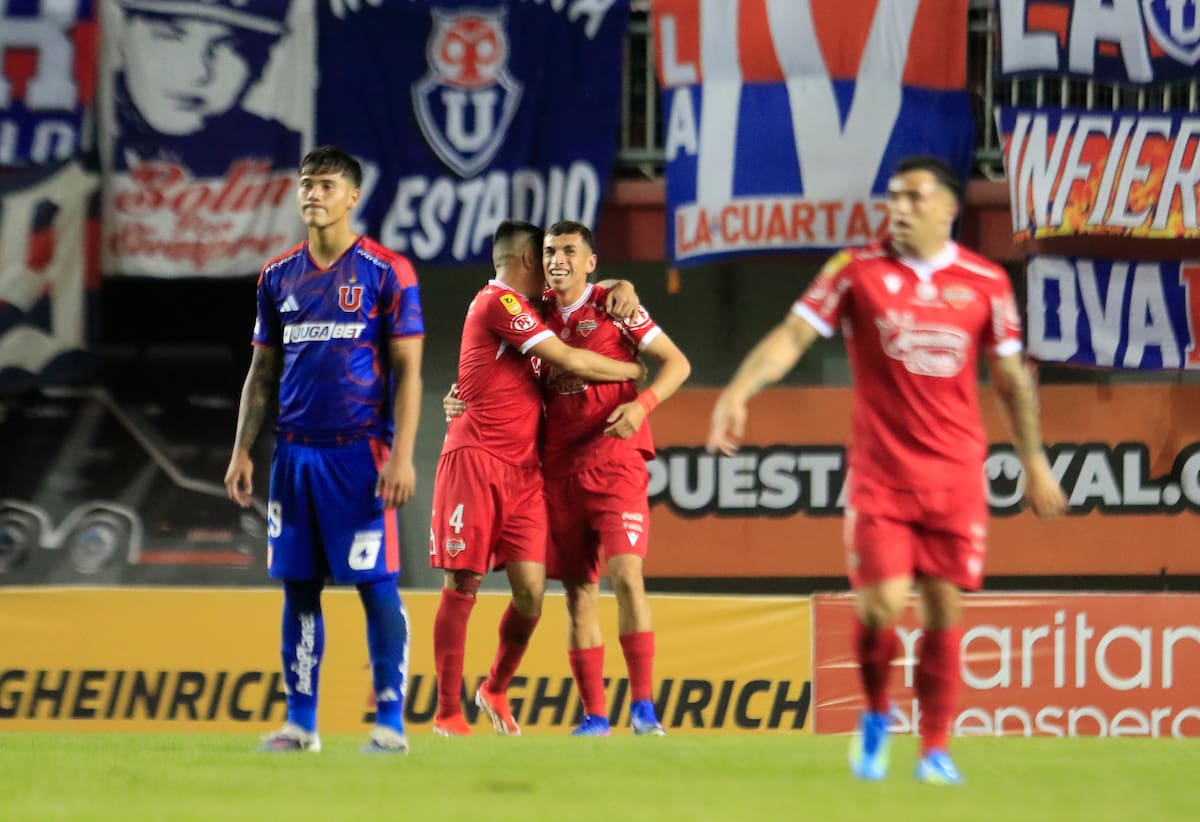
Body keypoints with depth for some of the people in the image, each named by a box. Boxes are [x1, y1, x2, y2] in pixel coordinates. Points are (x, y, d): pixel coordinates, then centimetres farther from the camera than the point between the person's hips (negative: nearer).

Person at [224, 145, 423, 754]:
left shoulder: (386, 272, -2)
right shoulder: (279, 276, 12)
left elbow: (407, 369, -5)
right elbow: (263, 371, 17)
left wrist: (402, 454, -13)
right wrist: (241, 452, 9)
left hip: (360, 453, -5)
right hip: (294, 452, 5)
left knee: (376, 585, -6)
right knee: (298, 589, 6)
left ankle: (390, 722, -2)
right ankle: (300, 722, 11)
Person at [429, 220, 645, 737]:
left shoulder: (526, 309, 21)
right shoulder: (499, 302, -7)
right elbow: (569, 361, -13)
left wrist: (621, 289, 12)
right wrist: (635, 372, -1)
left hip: (523, 469, 8)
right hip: (476, 460, -8)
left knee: (531, 588, -3)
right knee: (462, 585, -5)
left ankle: (496, 691, 16)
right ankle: (448, 713, -2)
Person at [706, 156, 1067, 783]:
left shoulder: (984, 282, 2)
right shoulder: (857, 270, -2)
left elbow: (1011, 376, 11)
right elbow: (793, 335, -8)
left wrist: (1033, 461, 13)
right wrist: (738, 391, -24)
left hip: (955, 473, 1)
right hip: (880, 469, -1)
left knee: (944, 608, 0)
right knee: (881, 604, -10)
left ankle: (935, 748, 12)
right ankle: (874, 717, 18)